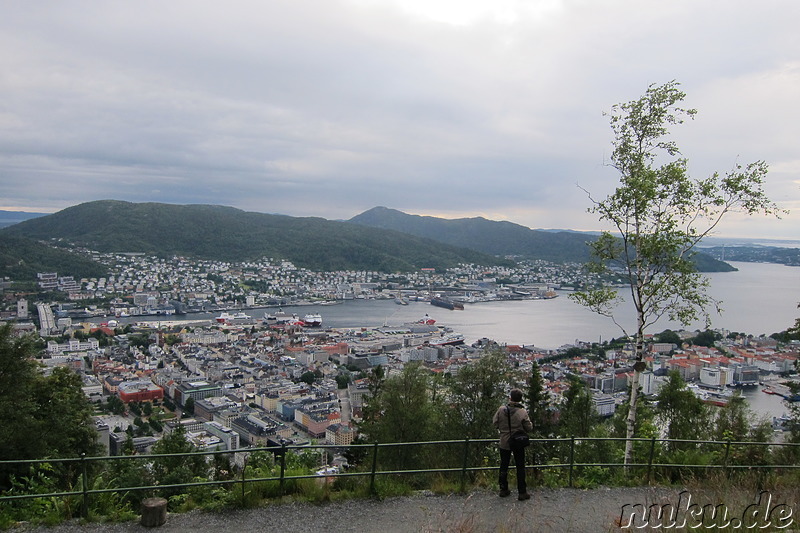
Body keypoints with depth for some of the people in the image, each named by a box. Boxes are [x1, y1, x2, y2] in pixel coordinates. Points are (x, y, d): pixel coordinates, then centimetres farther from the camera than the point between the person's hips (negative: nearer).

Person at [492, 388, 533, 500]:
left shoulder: (501, 410, -14)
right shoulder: (523, 413, -19)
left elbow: (495, 423, -2)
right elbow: (529, 428, -11)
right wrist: (530, 422, 10)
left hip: (504, 443, 2)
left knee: (504, 466, 16)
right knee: (520, 467, 10)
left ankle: (503, 490, 25)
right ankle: (522, 492, 14)